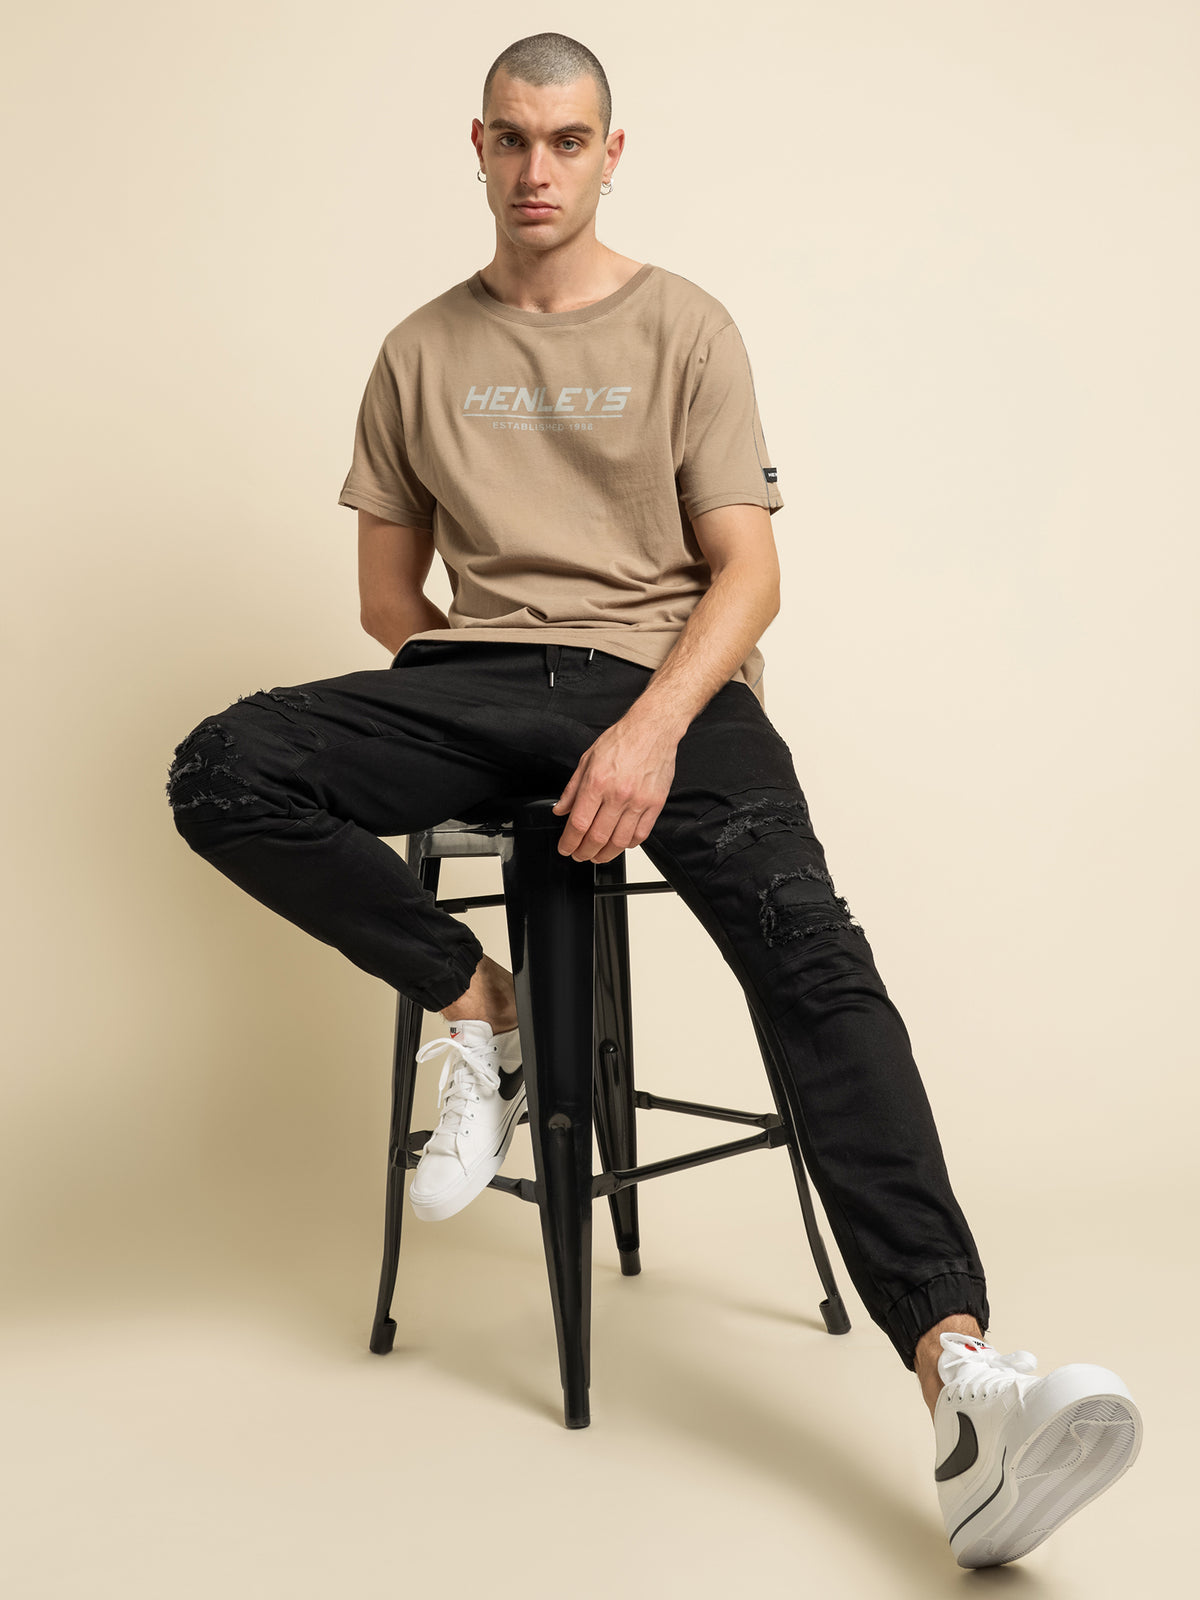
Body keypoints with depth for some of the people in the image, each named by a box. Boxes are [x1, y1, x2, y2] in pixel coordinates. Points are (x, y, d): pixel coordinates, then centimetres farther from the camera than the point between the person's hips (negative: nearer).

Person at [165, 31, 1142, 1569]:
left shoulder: (686, 328, 9)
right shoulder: (419, 354, 16)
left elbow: (749, 572, 0)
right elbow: (387, 594, 18)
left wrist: (652, 728, -18)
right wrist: (513, 682, 3)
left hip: (665, 678, -2)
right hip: (476, 675, 3)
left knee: (814, 952, -29)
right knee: (221, 772, -24)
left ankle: (958, 1373, -41)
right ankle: (477, 1008, -8)